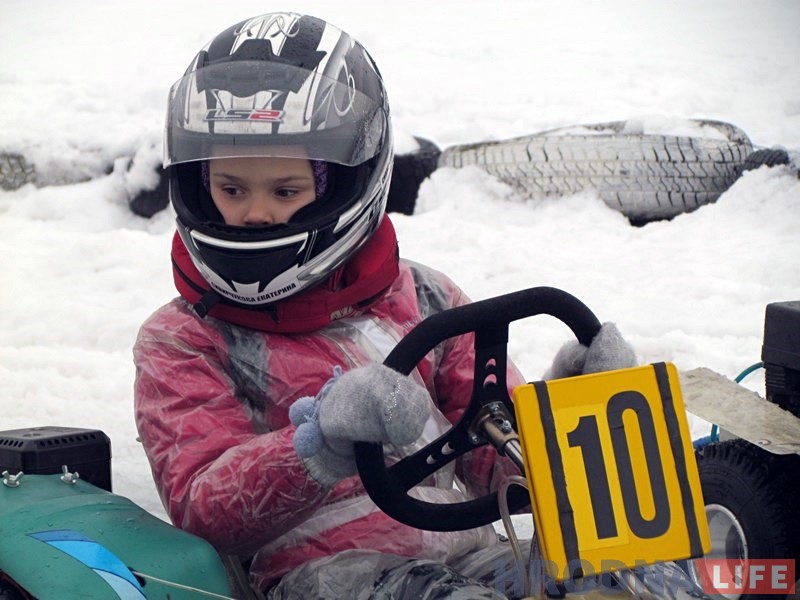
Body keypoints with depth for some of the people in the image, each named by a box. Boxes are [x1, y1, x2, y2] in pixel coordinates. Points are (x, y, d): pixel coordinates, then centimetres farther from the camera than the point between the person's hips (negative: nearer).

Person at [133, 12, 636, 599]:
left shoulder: (423, 299, 19)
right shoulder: (181, 341, 10)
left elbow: (495, 458, 16)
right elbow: (202, 507, -6)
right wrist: (321, 443, -25)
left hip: (472, 550, 3)